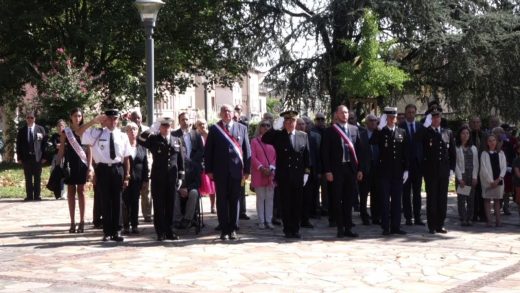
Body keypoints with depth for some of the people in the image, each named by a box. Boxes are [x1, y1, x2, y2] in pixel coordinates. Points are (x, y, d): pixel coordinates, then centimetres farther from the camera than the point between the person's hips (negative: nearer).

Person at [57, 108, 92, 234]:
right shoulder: (65, 132, 3)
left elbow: (89, 150, 3)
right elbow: (61, 150, 4)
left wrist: (90, 167, -4)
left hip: (82, 164, 0)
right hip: (70, 164, 0)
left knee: (81, 191, 1)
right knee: (71, 192, 4)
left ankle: (82, 221, 4)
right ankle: (72, 222, 8)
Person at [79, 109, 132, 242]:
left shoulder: (123, 136, 4)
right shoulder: (96, 133, 2)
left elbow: (126, 158, 3)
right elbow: (79, 132, -8)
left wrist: (127, 176, -2)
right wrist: (94, 121, -13)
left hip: (118, 169, 1)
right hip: (103, 169, -1)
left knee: (117, 201, 5)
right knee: (105, 201, 5)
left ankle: (116, 231, 14)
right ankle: (107, 231, 15)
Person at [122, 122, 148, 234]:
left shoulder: (142, 147, 8)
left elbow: (145, 164, 8)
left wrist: (145, 180, 3)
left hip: (137, 179, 3)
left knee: (135, 202, 6)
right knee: (126, 202, 1)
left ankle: (134, 225, 11)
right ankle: (126, 226, 7)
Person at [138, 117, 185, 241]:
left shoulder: (177, 141, 11)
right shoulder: (154, 139, 3)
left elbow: (180, 160, 11)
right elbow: (140, 140, -16)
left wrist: (180, 177, 5)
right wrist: (152, 129, -13)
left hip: (172, 178, 2)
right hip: (158, 178, -2)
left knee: (170, 205, 7)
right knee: (159, 206, 1)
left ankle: (169, 231, 15)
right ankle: (160, 233, 6)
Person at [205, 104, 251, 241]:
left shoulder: (242, 128, 9)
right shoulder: (214, 129, 6)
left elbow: (247, 150, 7)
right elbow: (208, 151, 5)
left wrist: (247, 169, 1)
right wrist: (209, 170, -2)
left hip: (236, 170, 1)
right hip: (220, 171, -1)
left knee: (235, 200, 5)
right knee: (222, 200, 3)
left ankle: (233, 229, 13)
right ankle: (224, 230, 10)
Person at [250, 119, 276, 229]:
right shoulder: (254, 141, 2)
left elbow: (275, 156, 6)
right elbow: (252, 157, -5)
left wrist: (271, 168, -9)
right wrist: (262, 168, -15)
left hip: (271, 174, 2)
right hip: (258, 174, -2)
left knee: (270, 198, 4)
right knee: (260, 198, 2)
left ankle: (268, 220, 10)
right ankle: (261, 221, 6)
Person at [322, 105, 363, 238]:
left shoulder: (354, 129, 9)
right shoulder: (330, 131, -2)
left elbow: (358, 150, 10)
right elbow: (325, 152, -4)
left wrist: (360, 169, 5)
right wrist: (327, 171, -10)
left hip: (351, 168, 4)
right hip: (337, 169, -3)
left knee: (349, 200, 9)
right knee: (337, 200, 2)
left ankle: (348, 228, 16)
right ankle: (340, 228, 10)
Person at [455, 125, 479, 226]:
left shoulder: (473, 148, 11)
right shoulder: (456, 148, -1)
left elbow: (476, 163, 9)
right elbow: (456, 164, -4)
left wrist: (475, 177, -1)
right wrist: (460, 178, -9)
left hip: (471, 176, 3)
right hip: (461, 176, -3)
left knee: (471, 198, 3)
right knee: (461, 198, -3)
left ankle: (469, 218, 8)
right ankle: (462, 219, 1)